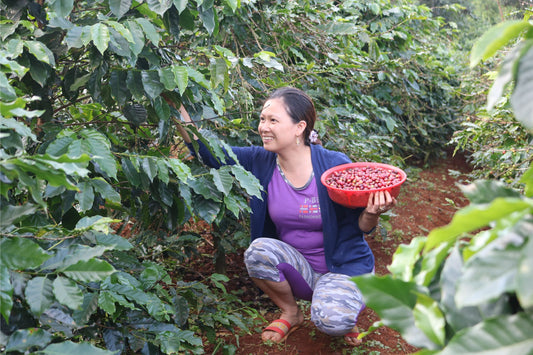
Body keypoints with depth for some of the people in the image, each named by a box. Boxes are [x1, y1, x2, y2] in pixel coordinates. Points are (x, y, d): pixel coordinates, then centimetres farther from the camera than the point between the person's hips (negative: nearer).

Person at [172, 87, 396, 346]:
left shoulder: (334, 165, -19)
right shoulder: (260, 161, -9)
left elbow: (361, 227, -10)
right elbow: (207, 151, -12)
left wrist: (372, 213, -33)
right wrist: (177, 108, -23)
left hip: (343, 264, -4)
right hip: (298, 265, 4)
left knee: (331, 321, -31)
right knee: (258, 251, -26)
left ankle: (346, 312, 9)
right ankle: (291, 313, 2)